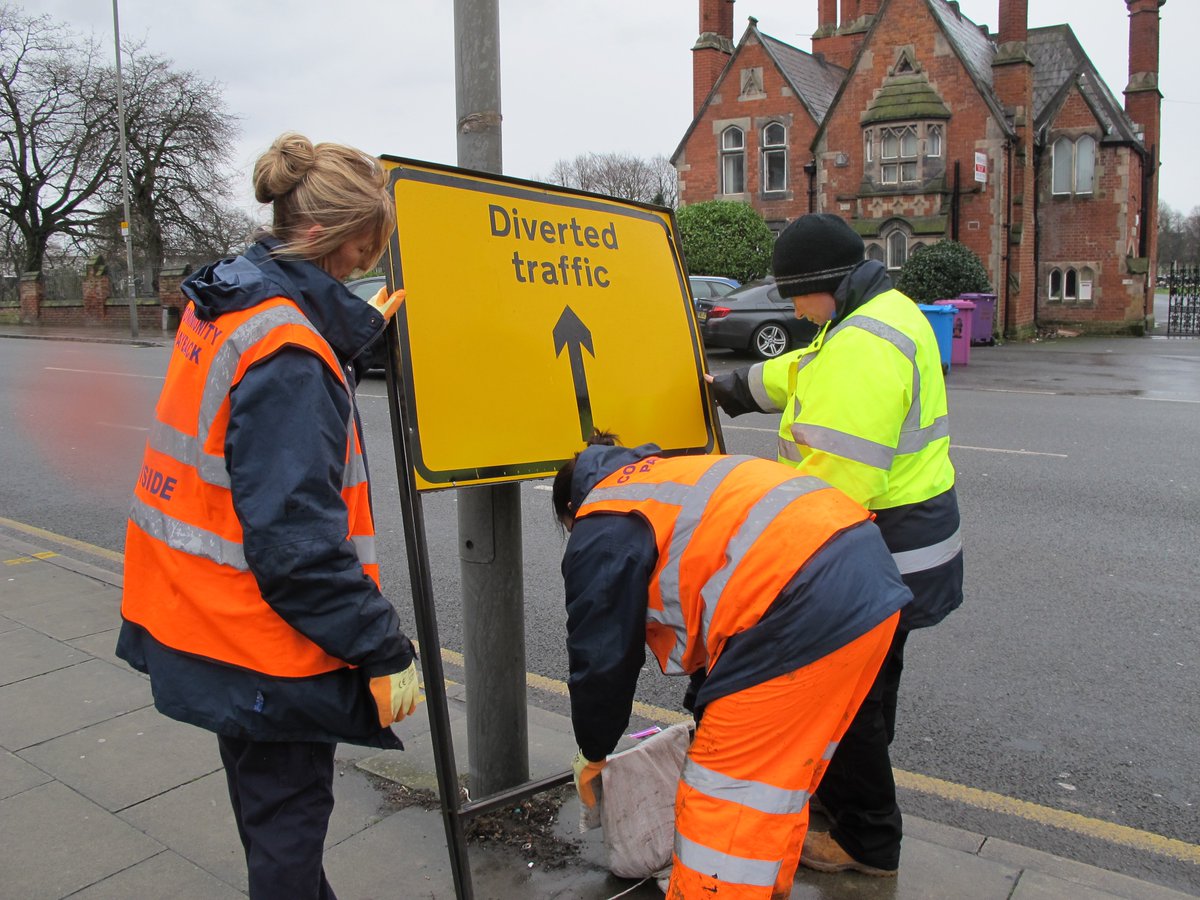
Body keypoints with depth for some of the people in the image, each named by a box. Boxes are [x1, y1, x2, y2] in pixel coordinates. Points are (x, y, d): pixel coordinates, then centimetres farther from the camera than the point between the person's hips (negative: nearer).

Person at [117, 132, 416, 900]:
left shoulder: (223, 304, 2)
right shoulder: (286, 352, -26)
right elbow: (298, 538, -28)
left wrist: (358, 325, 9)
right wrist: (384, 651, -23)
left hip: (206, 618, 10)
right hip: (263, 643, -9)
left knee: (270, 796, 27)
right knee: (289, 814, 10)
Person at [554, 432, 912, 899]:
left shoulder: (602, 529, 6)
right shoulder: (675, 479, 31)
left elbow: (603, 656, 6)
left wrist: (593, 753, 25)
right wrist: (712, 707, 47)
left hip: (805, 608, -10)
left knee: (726, 791, 4)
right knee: (781, 768, 25)